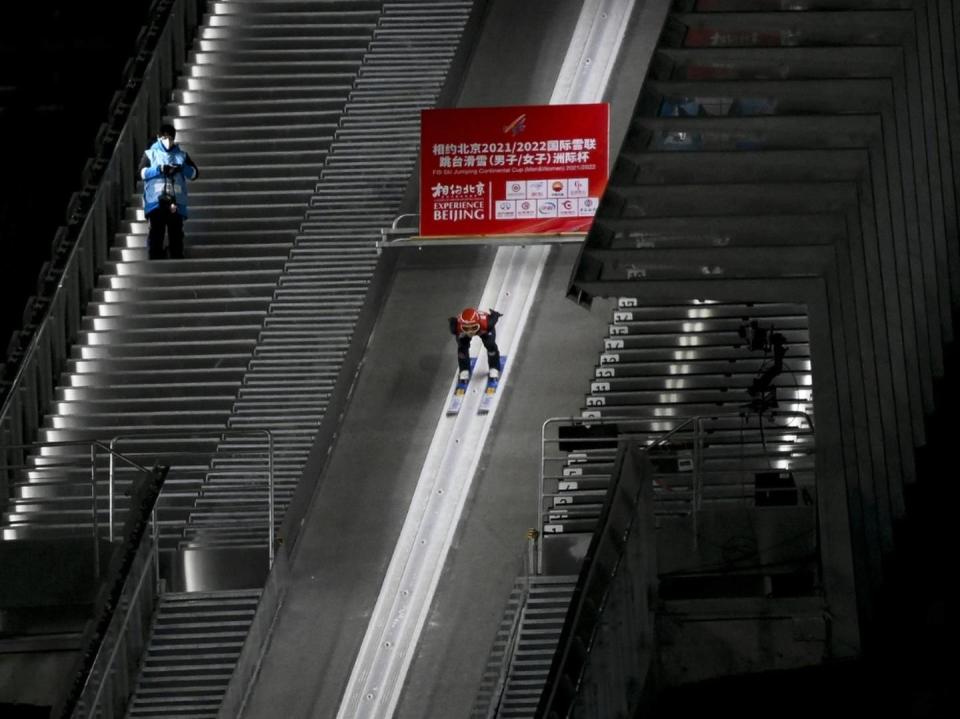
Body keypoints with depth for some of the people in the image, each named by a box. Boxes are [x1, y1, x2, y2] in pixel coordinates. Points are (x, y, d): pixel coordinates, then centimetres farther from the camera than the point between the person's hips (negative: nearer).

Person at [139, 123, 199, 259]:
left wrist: (182, 168, -11)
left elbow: (195, 173, 7)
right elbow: (142, 173, -3)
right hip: (156, 201, -2)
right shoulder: (150, 154, 11)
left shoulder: (181, 155, 15)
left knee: (176, 234, 1)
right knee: (156, 233, -6)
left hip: (175, 202, 2)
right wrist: (160, 169, -15)